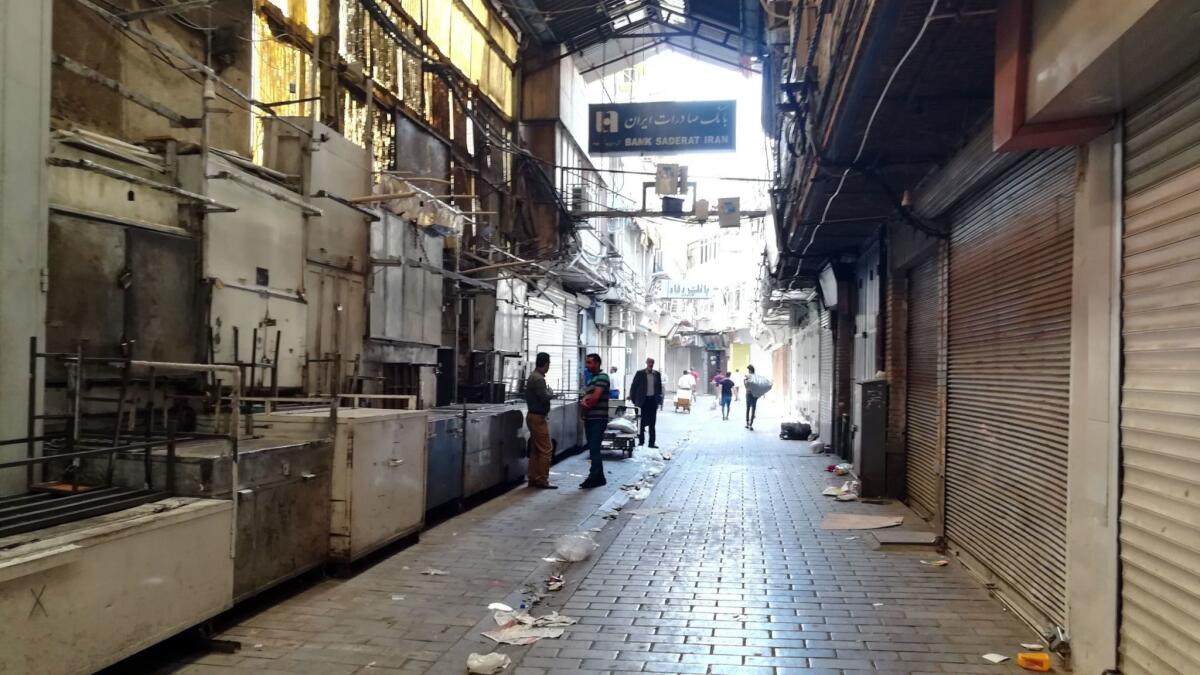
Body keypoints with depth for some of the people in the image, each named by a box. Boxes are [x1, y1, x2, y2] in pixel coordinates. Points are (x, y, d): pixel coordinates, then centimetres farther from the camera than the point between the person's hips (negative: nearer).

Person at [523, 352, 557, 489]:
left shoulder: (533, 376, 13)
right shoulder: (539, 379, -18)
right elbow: (545, 398, -24)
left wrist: (548, 393, 8)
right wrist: (551, 394, -5)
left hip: (532, 416, 10)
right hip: (538, 417, -10)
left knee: (535, 449, 13)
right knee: (546, 449, -6)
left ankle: (533, 479, 16)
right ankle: (542, 480, -5)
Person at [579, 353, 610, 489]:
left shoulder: (602, 377, -9)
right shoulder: (592, 378, 19)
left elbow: (595, 397, -18)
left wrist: (585, 406, -2)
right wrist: (584, 400, -6)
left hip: (598, 419, -9)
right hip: (590, 418, 9)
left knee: (594, 448, -11)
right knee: (593, 448, 9)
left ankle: (594, 477, -11)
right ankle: (599, 477, 15)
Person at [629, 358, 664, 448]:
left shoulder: (657, 374, 8)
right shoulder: (640, 374, -1)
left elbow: (659, 387, 12)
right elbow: (634, 386, 0)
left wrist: (659, 400, 6)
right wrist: (633, 399, -3)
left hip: (653, 400, 3)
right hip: (643, 400, -3)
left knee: (652, 422, 5)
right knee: (641, 422, 2)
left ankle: (652, 442, 8)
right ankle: (641, 440, 12)